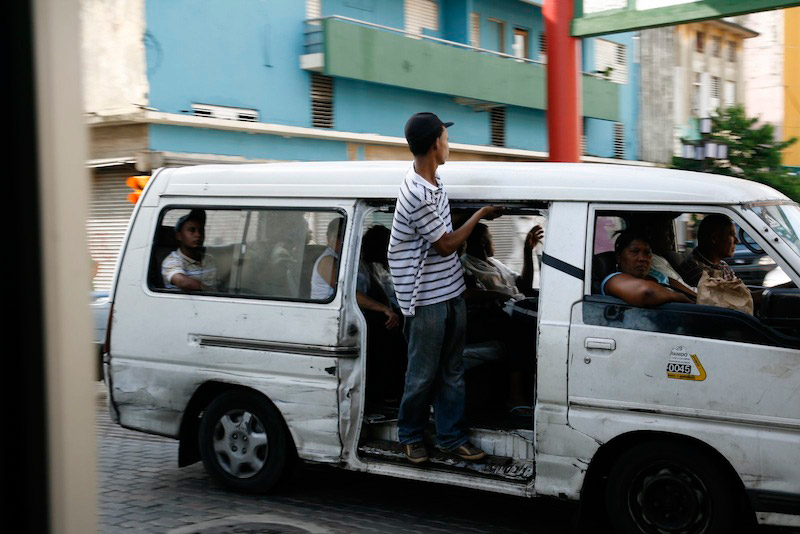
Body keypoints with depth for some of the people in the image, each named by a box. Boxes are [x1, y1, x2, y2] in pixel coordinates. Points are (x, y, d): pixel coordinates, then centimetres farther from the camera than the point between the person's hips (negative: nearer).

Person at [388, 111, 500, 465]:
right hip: (427, 300, -9)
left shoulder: (431, 181, 6)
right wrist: (480, 214, -4)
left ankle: (452, 436, 22)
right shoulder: (417, 195, -25)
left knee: (452, 371, 13)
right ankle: (410, 436, 23)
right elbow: (446, 244, -15)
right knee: (423, 374, 5)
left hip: (451, 291, 9)